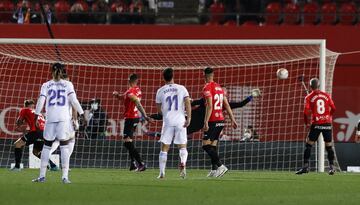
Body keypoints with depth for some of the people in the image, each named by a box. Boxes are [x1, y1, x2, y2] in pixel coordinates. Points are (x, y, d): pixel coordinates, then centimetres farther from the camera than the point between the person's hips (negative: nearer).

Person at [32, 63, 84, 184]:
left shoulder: (46, 85, 8)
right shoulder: (68, 85, 5)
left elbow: (41, 101, 0)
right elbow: (74, 100, -3)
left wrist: (36, 117, 0)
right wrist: (82, 114, 0)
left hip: (50, 118, 1)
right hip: (64, 118, -1)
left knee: (46, 146, 10)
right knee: (64, 146, -1)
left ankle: (42, 176, 8)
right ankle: (65, 176, -10)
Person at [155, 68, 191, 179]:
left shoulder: (160, 91, 5)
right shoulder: (181, 88, 4)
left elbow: (159, 110, 11)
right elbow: (187, 102, -8)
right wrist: (189, 118, -10)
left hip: (167, 121, 0)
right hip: (180, 120, 0)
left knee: (164, 148, 6)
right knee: (182, 146, 7)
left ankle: (162, 172, 1)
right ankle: (183, 163, -23)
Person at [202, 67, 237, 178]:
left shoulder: (207, 88, -10)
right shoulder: (219, 87, 15)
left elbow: (209, 106, -19)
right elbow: (227, 105, 15)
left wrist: (206, 122, -21)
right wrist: (232, 119, 17)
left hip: (213, 121, -8)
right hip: (221, 120, 8)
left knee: (206, 145, -7)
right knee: (213, 145, 14)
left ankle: (220, 166, -18)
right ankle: (214, 170, 11)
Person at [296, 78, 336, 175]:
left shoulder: (309, 97, -2)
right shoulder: (326, 95, 6)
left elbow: (306, 111, -10)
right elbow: (333, 108, 5)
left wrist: (306, 122, 5)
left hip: (316, 124, -2)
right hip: (327, 123, 3)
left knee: (308, 145, 3)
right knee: (329, 146, 10)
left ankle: (306, 166, -4)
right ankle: (331, 167, 8)